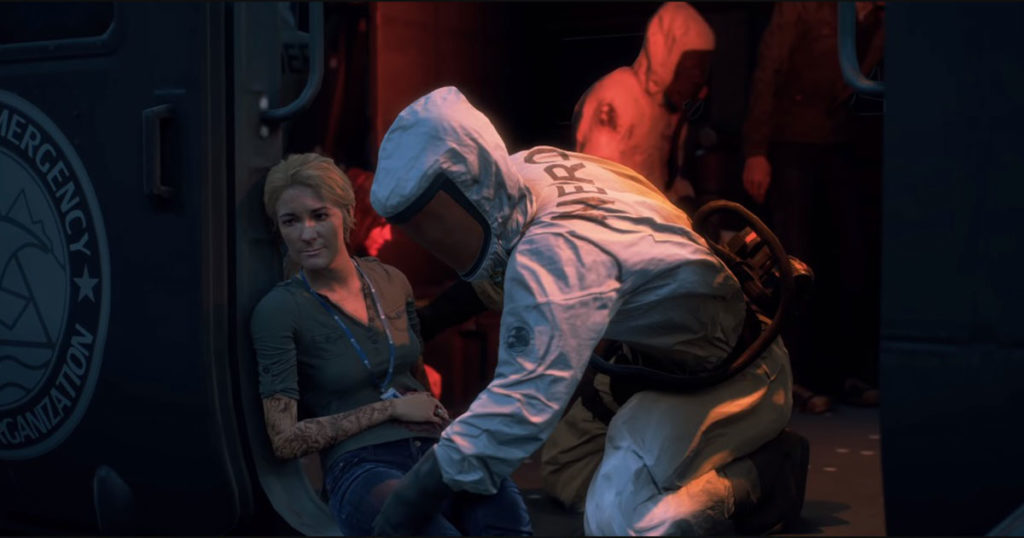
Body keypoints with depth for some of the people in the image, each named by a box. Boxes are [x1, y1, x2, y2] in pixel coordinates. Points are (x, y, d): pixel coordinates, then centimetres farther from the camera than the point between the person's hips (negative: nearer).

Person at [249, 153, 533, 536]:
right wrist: (392, 408, -4)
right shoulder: (278, 310, 0)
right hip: (362, 467, -4)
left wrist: (433, 411, 6)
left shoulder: (391, 282, 14)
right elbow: (285, 440, -3)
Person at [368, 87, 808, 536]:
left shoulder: (555, 251, -36)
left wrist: (418, 496, -43)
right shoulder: (530, 166, -10)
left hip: (729, 371, -9)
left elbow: (525, 401, -44)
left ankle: (758, 475, -3)